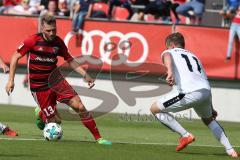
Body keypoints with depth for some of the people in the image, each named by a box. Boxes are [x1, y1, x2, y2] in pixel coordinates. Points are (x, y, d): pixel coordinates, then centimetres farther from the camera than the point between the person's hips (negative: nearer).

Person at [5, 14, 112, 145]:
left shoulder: (58, 42, -2)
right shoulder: (33, 41, -14)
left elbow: (70, 60, 12)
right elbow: (16, 57, -5)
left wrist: (85, 75, 1)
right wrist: (11, 80, -9)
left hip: (55, 80, 3)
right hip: (39, 87, -3)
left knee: (78, 105, -14)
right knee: (55, 121, -4)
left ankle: (98, 138, -5)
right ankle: (40, 115, 33)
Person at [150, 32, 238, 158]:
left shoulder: (169, 52, 20)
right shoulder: (194, 57, 36)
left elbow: (167, 57, -8)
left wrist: (170, 72, -30)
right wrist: (211, 108, 42)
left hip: (189, 93, -7)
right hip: (206, 91, 7)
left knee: (155, 109, 10)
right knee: (208, 119, 35)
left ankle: (185, 135, 5)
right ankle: (230, 149, 24)